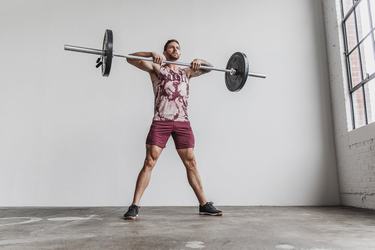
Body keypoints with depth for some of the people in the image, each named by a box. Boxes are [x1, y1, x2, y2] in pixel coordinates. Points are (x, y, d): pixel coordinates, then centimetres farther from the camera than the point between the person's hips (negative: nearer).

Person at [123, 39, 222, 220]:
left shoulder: (186, 72, 22)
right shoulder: (156, 68, 12)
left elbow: (208, 67, 29)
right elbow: (131, 58, 4)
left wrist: (199, 61, 7)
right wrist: (152, 54, -12)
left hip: (183, 122, 3)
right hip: (161, 121, -3)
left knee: (191, 162, 5)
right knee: (149, 162, -8)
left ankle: (204, 205, 13)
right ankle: (134, 206, -3)